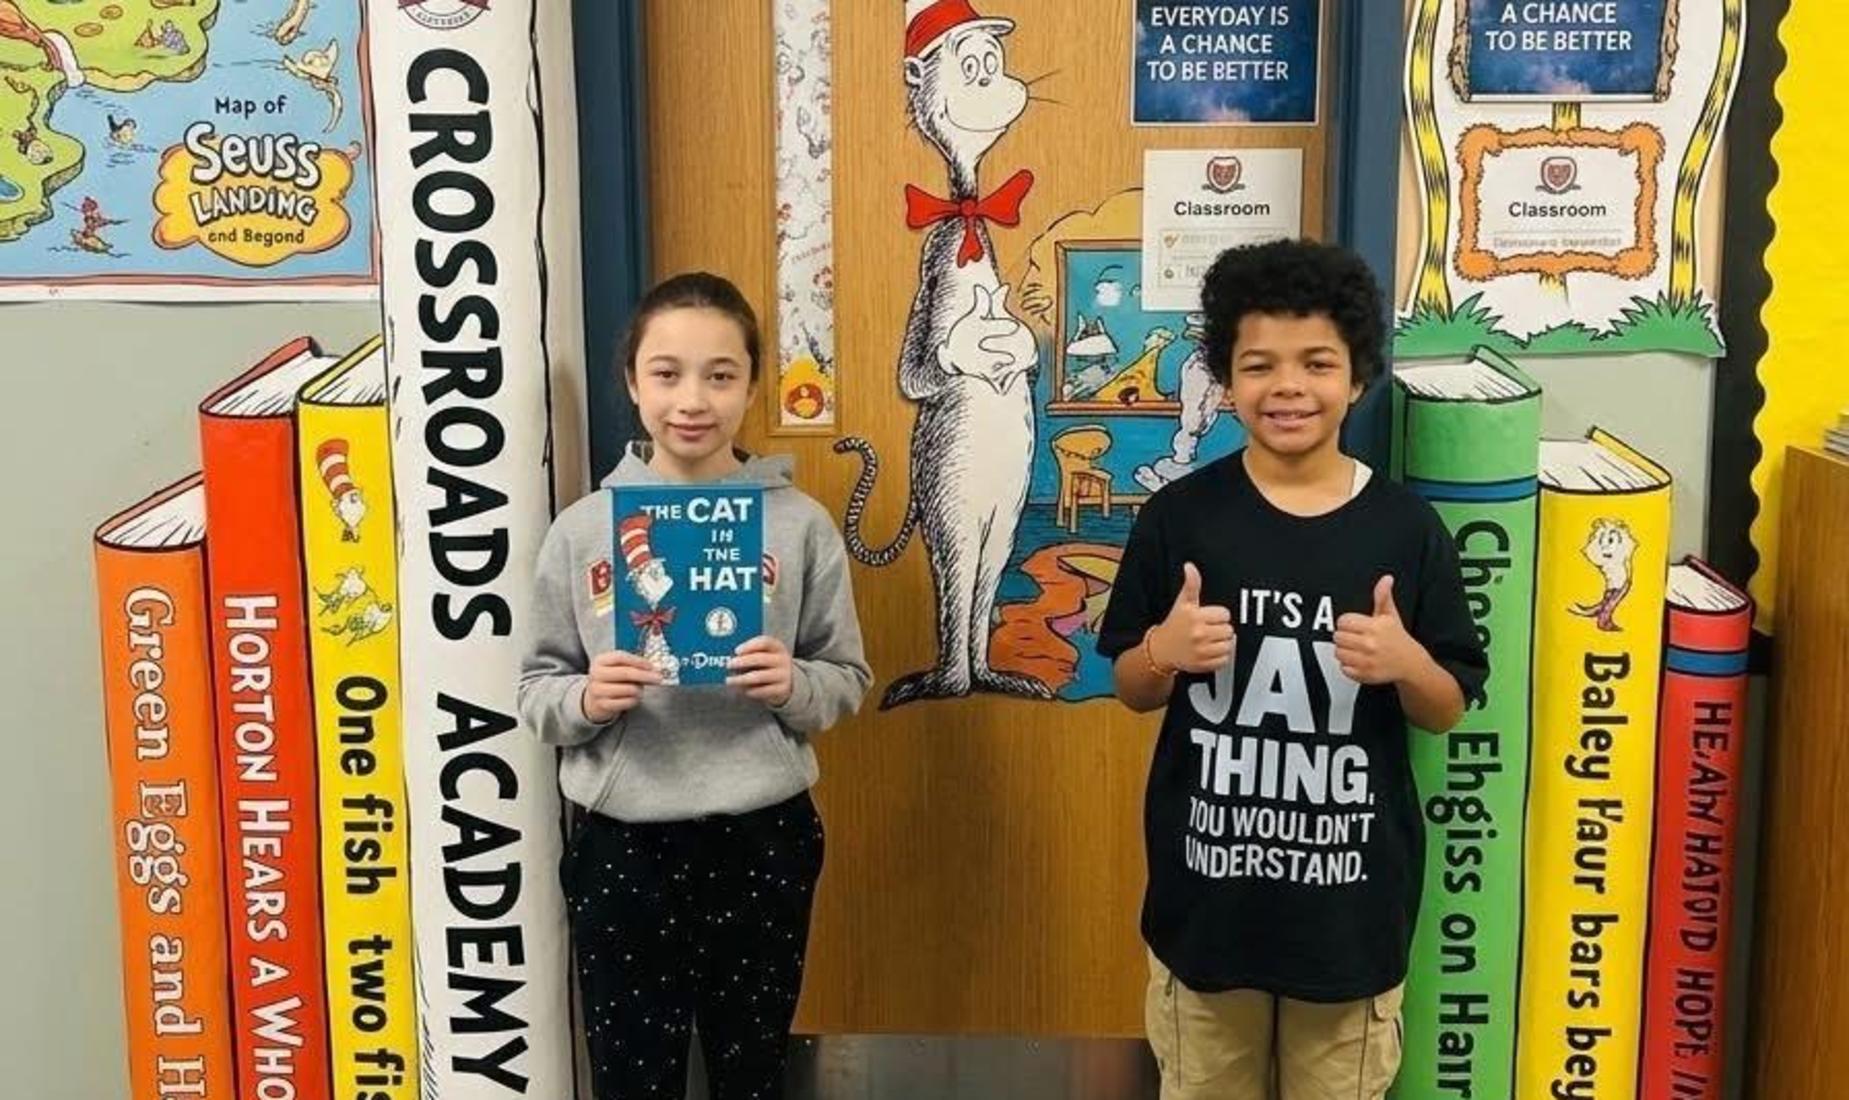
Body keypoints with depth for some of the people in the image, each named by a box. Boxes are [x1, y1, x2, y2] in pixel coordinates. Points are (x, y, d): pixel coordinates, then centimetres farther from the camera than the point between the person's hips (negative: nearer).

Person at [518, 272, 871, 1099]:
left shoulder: (800, 524, -2)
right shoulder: (582, 528, -1)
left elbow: (848, 681, 3)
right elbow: (536, 690, 4)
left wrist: (792, 686, -17)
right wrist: (585, 700, -17)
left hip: (762, 845, 0)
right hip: (622, 849, 0)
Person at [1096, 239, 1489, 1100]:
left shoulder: (1406, 527, -5)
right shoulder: (1180, 515, -5)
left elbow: (1449, 710, 2)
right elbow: (1130, 689, 4)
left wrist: (1405, 663, -19)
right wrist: (1164, 651, -18)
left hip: (1352, 891, 0)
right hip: (1207, 884, 0)